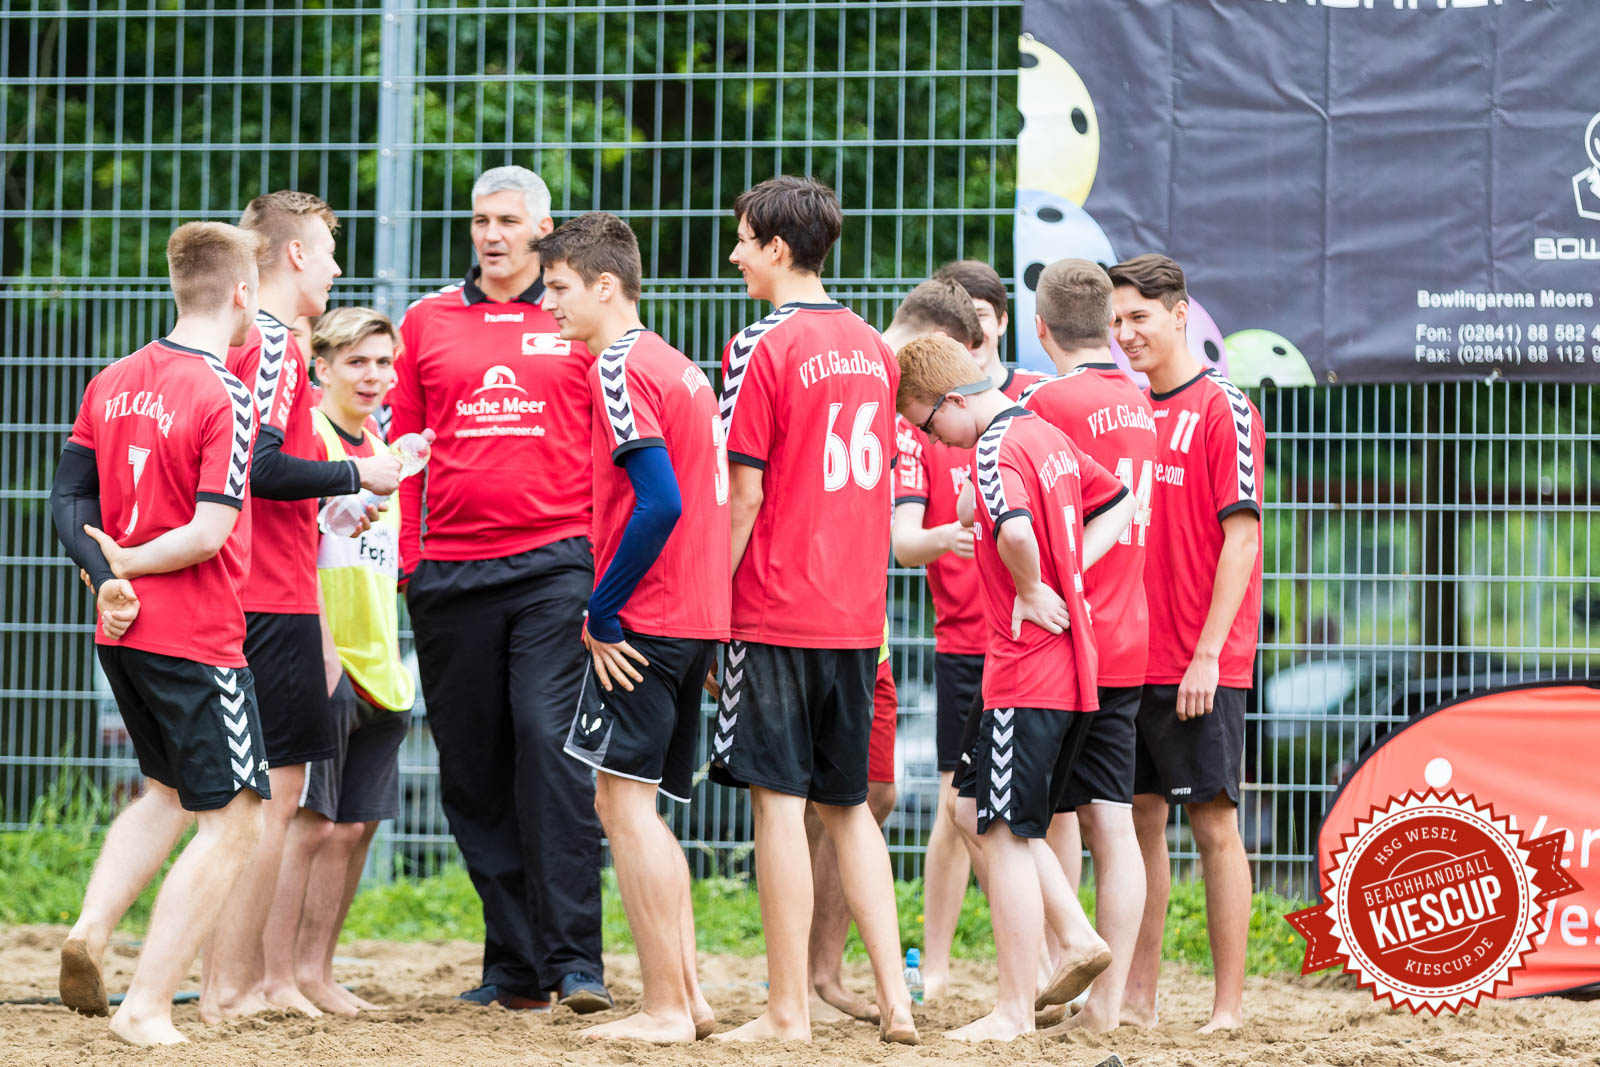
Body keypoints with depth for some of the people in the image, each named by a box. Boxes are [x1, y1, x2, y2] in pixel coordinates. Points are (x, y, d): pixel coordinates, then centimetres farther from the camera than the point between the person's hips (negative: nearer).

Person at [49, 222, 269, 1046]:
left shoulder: (113, 382, 7)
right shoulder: (223, 396, -15)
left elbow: (69, 497, 7)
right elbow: (209, 534, -20)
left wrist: (105, 576, -4)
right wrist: (124, 562, -7)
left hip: (121, 632, 8)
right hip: (198, 638, -8)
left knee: (168, 793, 26)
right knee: (231, 823, 1)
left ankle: (91, 930, 5)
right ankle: (147, 1008, -5)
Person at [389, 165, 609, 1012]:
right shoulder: (427, 323, 13)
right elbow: (405, 449, 15)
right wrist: (401, 559, 7)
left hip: (555, 564, -3)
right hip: (451, 573, 3)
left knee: (550, 740, -16)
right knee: (473, 773, 4)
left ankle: (575, 960, -14)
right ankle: (515, 966, 11)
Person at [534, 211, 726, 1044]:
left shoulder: (620, 370, -12)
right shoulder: (678, 366, 17)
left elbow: (660, 502, -22)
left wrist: (603, 612, -15)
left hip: (643, 627, -9)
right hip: (699, 618, 9)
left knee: (624, 802, -6)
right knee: (638, 806, 14)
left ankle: (664, 1009, -7)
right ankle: (687, 991, 13)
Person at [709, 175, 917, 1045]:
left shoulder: (761, 348, -10)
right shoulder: (873, 348, 11)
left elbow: (743, 494, -13)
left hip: (776, 607, -7)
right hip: (857, 613, 7)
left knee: (779, 802, -2)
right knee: (846, 805, 13)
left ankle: (788, 1008, -1)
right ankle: (894, 996, 8)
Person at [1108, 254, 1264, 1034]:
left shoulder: (1224, 410, -6)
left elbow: (1241, 537, -11)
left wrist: (1208, 652, -16)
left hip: (1202, 666, -7)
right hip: (1131, 659, 7)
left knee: (1214, 824, -4)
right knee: (1139, 821, 7)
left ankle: (1228, 1006, -3)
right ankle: (1137, 998, 12)